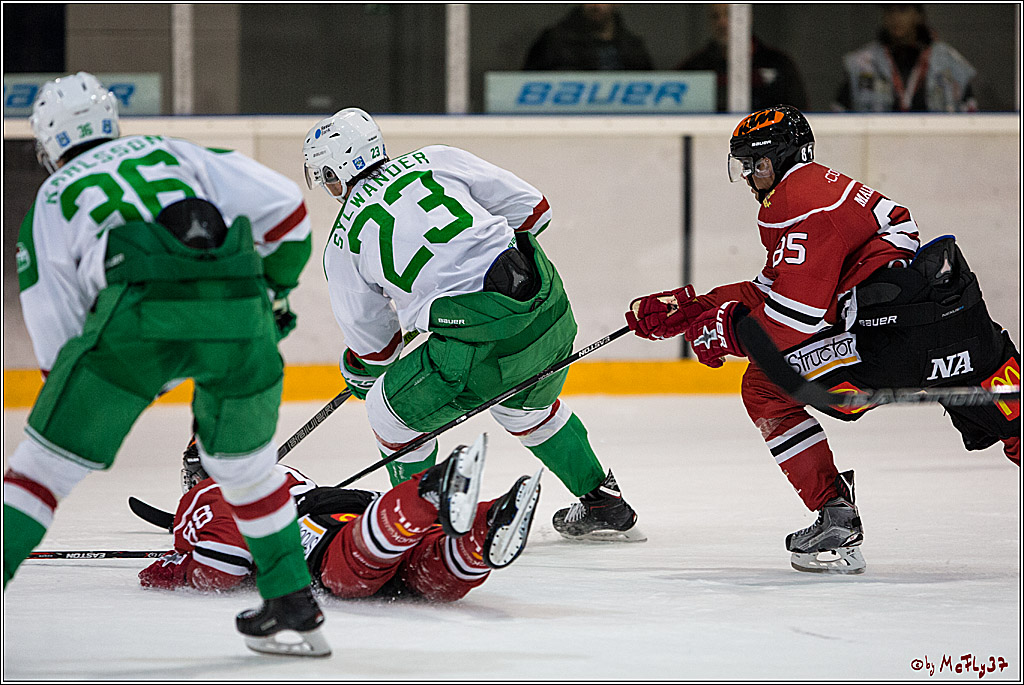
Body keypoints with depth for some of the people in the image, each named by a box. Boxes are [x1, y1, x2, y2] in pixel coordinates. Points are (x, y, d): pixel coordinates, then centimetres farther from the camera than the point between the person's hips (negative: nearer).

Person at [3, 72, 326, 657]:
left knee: (50, 459, 8)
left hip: (139, 314, -3)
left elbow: (55, 339, 23)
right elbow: (283, 204, 20)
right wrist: (274, 287, 35)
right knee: (243, 460, 26)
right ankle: (295, 603, 30)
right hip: (238, 313, 3)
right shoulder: (176, 151, 31)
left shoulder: (51, 201, 28)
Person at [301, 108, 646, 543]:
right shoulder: (436, 160, 14)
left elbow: (372, 342, 20)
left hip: (480, 339, -5)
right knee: (525, 405, 34)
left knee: (391, 408, 19)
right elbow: (531, 208, 13)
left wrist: (357, 374, 43)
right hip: (551, 307, 5)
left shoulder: (342, 245, 9)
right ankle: (605, 505, 41)